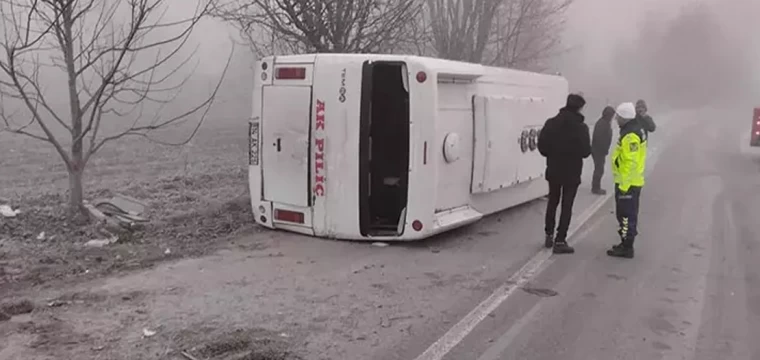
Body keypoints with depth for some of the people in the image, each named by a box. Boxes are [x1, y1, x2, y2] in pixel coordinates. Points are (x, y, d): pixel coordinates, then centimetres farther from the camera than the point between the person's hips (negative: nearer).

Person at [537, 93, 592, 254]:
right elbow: (585, 151, -15)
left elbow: (542, 145, -5)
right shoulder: (581, 127, -15)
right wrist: (575, 153, 6)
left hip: (553, 170, 4)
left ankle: (549, 235, 26)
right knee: (566, 206, 3)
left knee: (552, 202, 19)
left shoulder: (551, 123, -3)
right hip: (571, 172, -4)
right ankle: (560, 241, 3)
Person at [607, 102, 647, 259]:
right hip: (632, 181, 10)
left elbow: (631, 163, -26)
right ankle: (626, 244, 27)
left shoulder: (630, 135, -22)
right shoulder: (635, 129, 11)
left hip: (628, 183, -10)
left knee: (626, 215, -3)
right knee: (627, 214, 18)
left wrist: (624, 184, -23)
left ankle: (626, 248, 4)